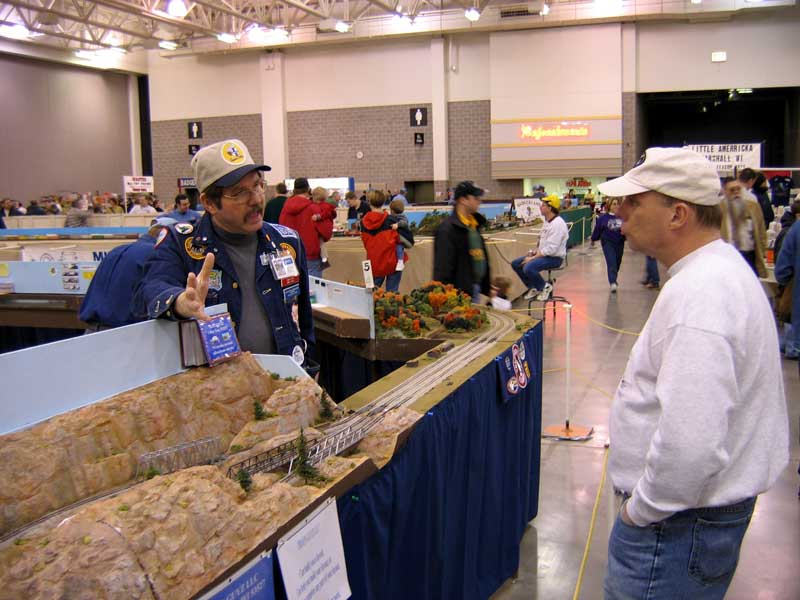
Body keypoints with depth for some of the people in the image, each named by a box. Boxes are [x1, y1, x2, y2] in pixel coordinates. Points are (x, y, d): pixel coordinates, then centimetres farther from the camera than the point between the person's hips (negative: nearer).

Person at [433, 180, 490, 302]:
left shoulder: (475, 223, 14)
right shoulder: (447, 229, -15)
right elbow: (443, 267, -19)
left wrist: (487, 286, 19)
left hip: (474, 290, 9)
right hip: (460, 291, -9)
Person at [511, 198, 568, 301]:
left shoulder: (557, 223, -20)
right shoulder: (547, 221, 12)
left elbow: (551, 248, -25)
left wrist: (533, 258, -22)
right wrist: (535, 252, 3)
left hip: (555, 257, -10)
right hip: (543, 254, 10)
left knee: (528, 268, -31)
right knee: (515, 264, 1)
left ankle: (545, 287, -6)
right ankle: (533, 288, 12)